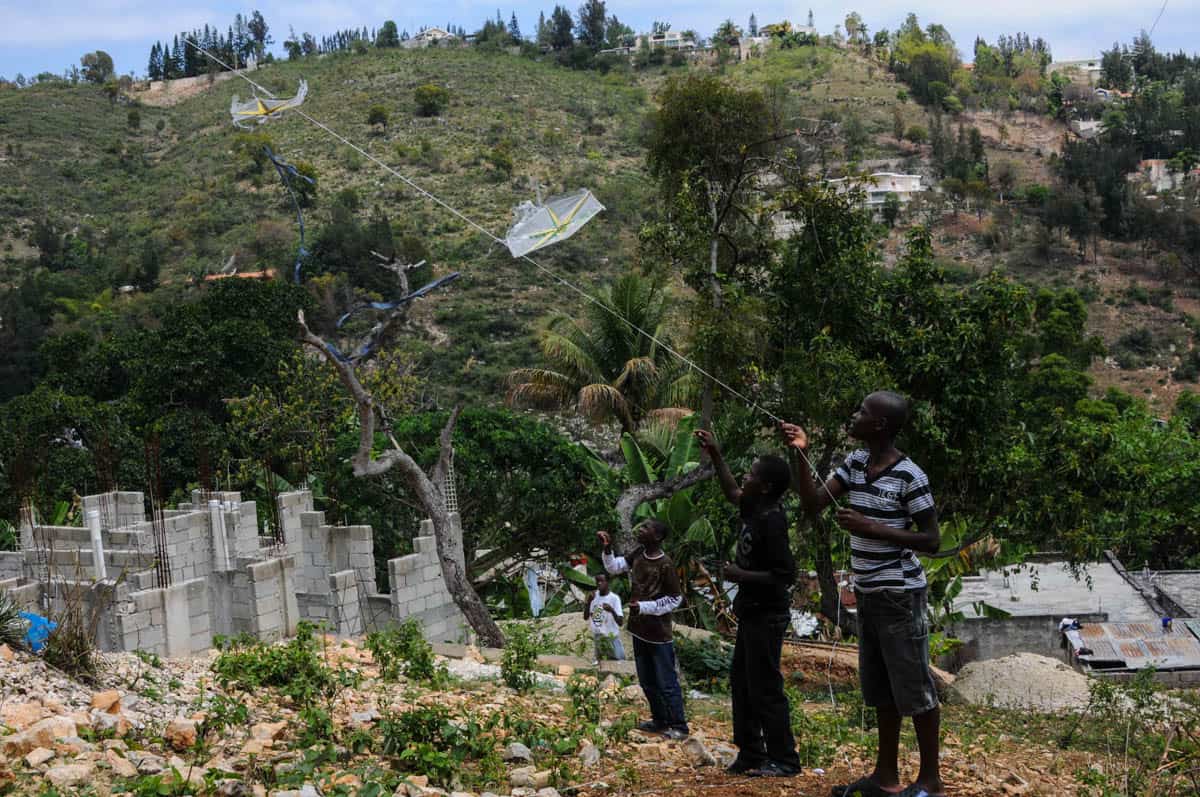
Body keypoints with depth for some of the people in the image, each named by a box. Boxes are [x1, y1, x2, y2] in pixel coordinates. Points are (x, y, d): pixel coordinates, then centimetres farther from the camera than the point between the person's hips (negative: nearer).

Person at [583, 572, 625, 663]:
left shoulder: (614, 598, -15)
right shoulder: (593, 595, 0)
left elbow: (620, 622, -20)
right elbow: (586, 617, 1)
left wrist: (612, 610, -40)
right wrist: (589, 601, -14)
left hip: (611, 637, -5)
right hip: (597, 637, 5)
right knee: (598, 661, 13)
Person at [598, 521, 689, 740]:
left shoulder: (665, 565, -19)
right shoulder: (638, 554, 1)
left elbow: (675, 599, -13)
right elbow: (614, 568, 9)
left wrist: (644, 607, -19)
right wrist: (607, 549, -9)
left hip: (659, 634, -8)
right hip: (639, 630, 8)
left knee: (666, 683, -2)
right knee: (647, 681, 17)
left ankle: (679, 727, 8)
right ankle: (660, 720, 29)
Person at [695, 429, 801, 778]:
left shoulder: (771, 521, -22)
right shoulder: (752, 508, 4)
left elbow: (786, 574, -24)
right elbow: (731, 492, 26)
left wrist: (741, 576, -20)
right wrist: (715, 455, 22)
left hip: (767, 617, -10)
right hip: (751, 613, 10)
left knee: (765, 688, -4)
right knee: (742, 683, 15)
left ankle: (784, 759, 5)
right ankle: (750, 753, 23)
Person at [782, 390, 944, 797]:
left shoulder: (909, 476, -16)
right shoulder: (855, 464, 6)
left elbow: (931, 539, -14)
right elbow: (813, 503, 4)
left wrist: (872, 528, -21)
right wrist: (801, 455, -7)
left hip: (899, 595, -8)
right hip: (867, 593, 8)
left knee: (913, 687, 0)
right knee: (881, 688, 15)